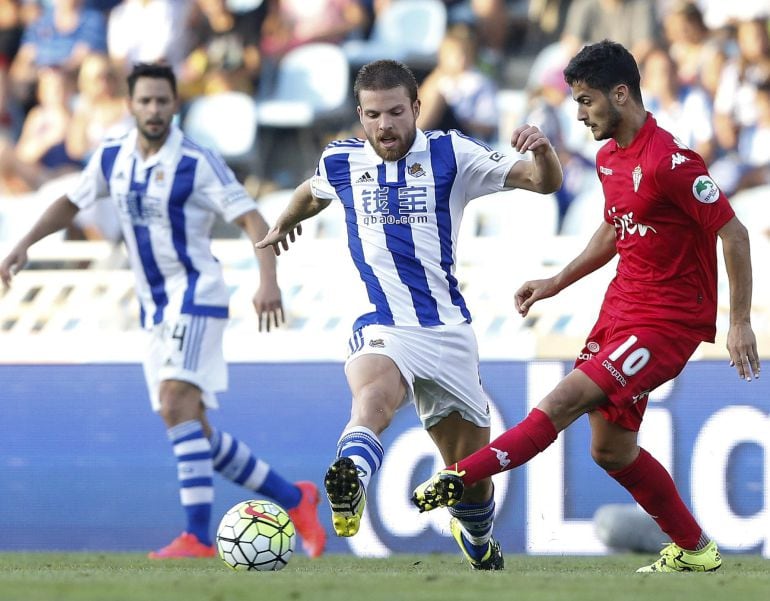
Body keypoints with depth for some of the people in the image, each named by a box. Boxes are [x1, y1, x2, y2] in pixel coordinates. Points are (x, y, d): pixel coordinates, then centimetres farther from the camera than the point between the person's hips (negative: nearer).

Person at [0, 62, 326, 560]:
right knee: (196, 433, 6)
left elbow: (253, 220, -17)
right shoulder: (111, 158, 6)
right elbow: (71, 203, 22)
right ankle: (294, 499, 18)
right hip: (156, 308, 7)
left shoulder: (198, 162, -13)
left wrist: (268, 279, -31)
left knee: (176, 404, -24)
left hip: (195, 294, -7)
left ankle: (198, 535, -24)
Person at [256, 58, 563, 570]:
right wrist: (285, 223, 50)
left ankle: (478, 540, 42)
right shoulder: (341, 162, 6)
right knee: (374, 397, -38)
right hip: (381, 330, -1)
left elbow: (545, 182, -3)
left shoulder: (449, 153, 1)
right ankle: (351, 481, -68)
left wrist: (542, 152, -25)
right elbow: (314, 192, 32)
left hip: (449, 331, 2)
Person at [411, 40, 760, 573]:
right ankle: (694, 551, 26)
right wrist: (557, 283, 18)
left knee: (565, 401, -20)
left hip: (668, 322, -10)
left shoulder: (669, 161, -19)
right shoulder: (609, 158, 9)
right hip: (621, 309, 10)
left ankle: (460, 478, -21)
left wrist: (741, 322, -18)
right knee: (611, 451, 12)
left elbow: (733, 233, -17)